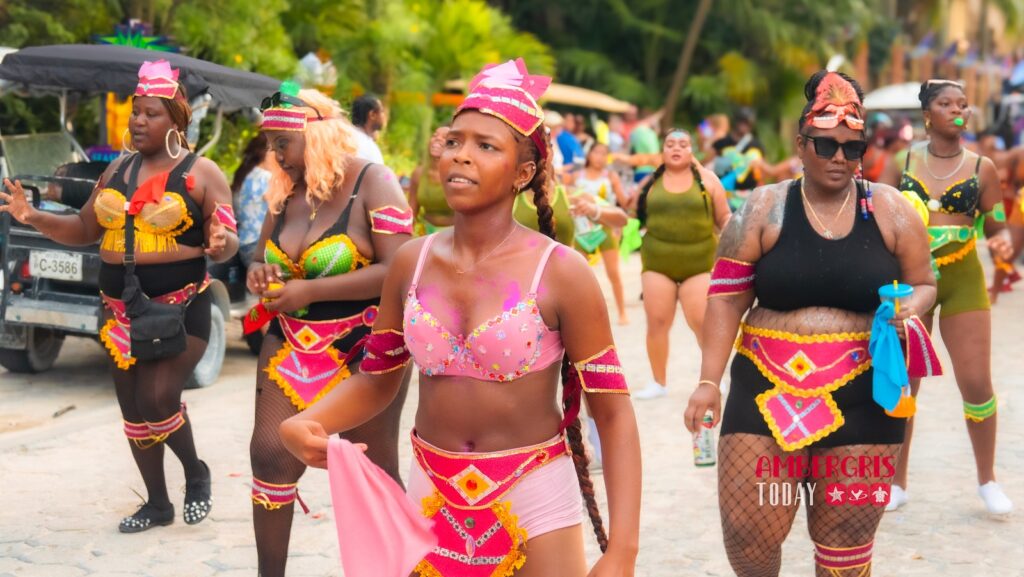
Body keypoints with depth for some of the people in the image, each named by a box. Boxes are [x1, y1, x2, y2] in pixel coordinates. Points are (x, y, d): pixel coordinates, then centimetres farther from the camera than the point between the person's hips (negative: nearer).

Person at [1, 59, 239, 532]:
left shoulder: (201, 173, -6)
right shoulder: (117, 170, 10)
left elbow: (226, 243, -8)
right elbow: (84, 229, 14)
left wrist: (220, 242, -32)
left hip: (180, 308, -6)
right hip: (121, 310, 6)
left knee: (157, 400, -16)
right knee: (133, 411, 10)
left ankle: (196, 472, 13)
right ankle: (157, 504, 25)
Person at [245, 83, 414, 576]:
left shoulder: (371, 183, -13)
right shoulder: (285, 190, 5)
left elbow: (397, 272, -22)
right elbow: (265, 255, 19)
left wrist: (310, 290, -23)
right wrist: (259, 273, -7)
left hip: (364, 351, -5)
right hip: (291, 346, 5)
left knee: (375, 472, 5)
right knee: (270, 455, -2)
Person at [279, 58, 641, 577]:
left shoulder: (561, 274, -13)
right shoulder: (411, 264, -1)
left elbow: (614, 416, -12)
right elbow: (376, 379, 9)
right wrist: (305, 425, -12)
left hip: (535, 502, -4)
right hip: (432, 500, 4)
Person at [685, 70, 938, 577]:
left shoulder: (890, 210, 3)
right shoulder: (763, 209, 1)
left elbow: (924, 284, 12)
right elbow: (726, 297, 2)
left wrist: (911, 307, -12)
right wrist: (709, 381, -4)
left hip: (861, 398, 0)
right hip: (768, 391, 0)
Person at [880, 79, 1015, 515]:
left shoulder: (981, 167, 0)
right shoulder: (903, 161, 0)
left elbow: (997, 225, 3)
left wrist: (1003, 240, -18)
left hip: (962, 280, 0)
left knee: (977, 383, -3)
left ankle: (987, 481, 16)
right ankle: (896, 483, 19)